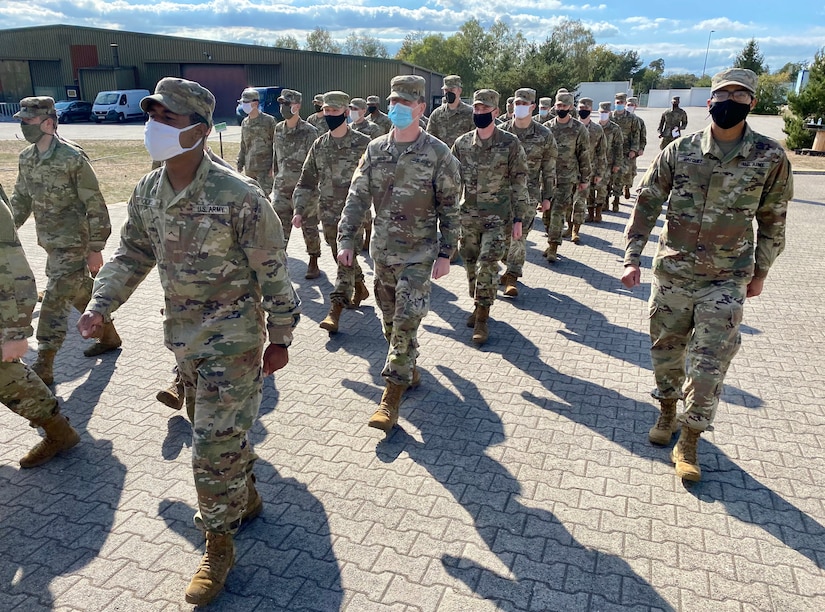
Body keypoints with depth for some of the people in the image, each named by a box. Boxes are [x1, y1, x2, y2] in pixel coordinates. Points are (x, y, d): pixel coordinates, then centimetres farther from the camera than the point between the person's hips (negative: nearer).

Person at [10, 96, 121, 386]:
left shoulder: (72, 158, -18)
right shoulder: (26, 158, 5)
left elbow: (95, 206, -16)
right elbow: (20, 199, 16)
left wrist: (95, 249, -15)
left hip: (72, 244, -7)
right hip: (51, 243, 8)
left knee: (54, 301, -6)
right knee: (81, 292, 18)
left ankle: (43, 366, 2)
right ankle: (109, 336, 36)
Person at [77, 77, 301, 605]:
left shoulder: (238, 196, -20)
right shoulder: (147, 192, 0)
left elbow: (274, 271, -14)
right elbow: (133, 255, 12)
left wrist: (280, 338, -10)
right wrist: (101, 305, 0)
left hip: (232, 336, -7)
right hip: (182, 335, 7)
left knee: (215, 443, -3)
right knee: (210, 428, 22)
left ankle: (220, 545, 19)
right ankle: (247, 498, 46)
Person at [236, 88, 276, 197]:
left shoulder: (269, 120, -6)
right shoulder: (244, 122, 13)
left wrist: (274, 167, -12)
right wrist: (240, 164, 15)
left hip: (265, 168, -6)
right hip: (249, 168, 7)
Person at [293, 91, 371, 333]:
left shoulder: (363, 143, -6)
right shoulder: (319, 146, 8)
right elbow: (307, 181, 10)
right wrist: (300, 210, 2)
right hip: (328, 212, 5)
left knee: (346, 258, -10)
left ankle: (336, 309, -10)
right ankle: (359, 288, 39)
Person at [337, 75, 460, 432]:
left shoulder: (438, 154, -9)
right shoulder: (375, 149, 3)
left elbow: (449, 208, -5)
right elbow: (357, 197, 3)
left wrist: (445, 254, -8)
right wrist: (345, 239, -4)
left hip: (418, 254, -4)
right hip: (382, 250, 5)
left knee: (406, 321, -8)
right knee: (390, 319, 14)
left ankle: (391, 396, -1)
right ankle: (409, 369, 36)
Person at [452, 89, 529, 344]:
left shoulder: (510, 143, -5)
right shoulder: (462, 144, 4)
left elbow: (519, 182, -3)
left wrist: (518, 218, -6)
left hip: (498, 216, -4)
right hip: (468, 215, 4)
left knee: (487, 264, -11)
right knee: (471, 264, 12)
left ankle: (482, 318, 1)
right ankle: (478, 305, 32)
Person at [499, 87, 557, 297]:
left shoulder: (544, 135, -1)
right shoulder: (502, 131, 2)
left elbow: (549, 168, 4)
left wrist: (547, 197, 3)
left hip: (528, 194, -2)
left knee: (519, 235, -6)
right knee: (502, 233, 6)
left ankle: (512, 276, 1)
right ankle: (512, 268, 27)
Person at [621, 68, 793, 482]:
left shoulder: (770, 158, -4)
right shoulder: (680, 150, -3)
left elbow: (772, 219, 7)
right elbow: (646, 204, 0)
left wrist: (760, 272, 11)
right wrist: (632, 258, -5)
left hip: (726, 281, -1)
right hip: (671, 272, 2)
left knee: (709, 366, -1)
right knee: (666, 350, 14)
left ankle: (688, 442, 15)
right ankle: (668, 412, 39)